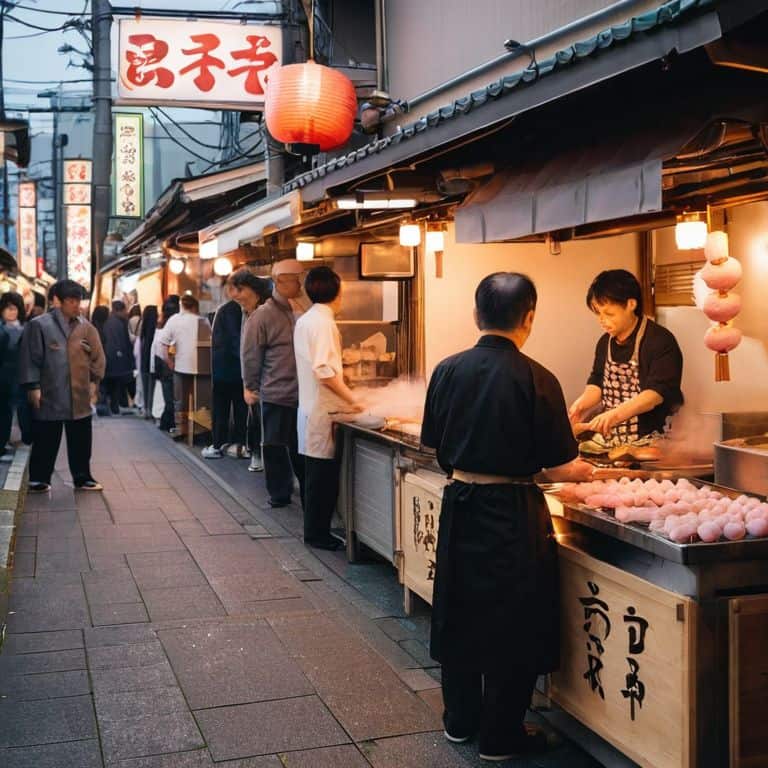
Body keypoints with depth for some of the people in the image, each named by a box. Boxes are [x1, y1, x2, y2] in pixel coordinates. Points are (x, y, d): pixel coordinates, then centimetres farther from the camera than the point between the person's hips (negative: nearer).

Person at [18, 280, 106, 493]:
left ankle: (82, 478, 23)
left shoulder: (86, 327, 6)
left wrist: (94, 381, 3)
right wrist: (33, 387, -9)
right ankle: (38, 479, 18)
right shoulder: (39, 325, -6)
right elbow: (30, 358, -6)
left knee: (81, 441, 11)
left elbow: (97, 357, 11)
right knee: (45, 440, 5)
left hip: (79, 397, 4)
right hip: (49, 395, -4)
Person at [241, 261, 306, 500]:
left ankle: (308, 495, 16)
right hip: (275, 395, -5)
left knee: (300, 446, 9)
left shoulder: (296, 312, 10)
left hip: (299, 394, 5)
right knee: (275, 446, 5)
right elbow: (251, 357, -5)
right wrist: (252, 388, -2)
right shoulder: (262, 316, -8)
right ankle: (279, 494, 17)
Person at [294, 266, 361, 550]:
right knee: (323, 475, -2)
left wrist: (345, 396, 18)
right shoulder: (323, 322, -16)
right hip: (323, 411, -10)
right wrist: (351, 399, -18)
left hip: (310, 406, 10)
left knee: (316, 474, 15)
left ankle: (315, 530, 23)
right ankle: (317, 534, 6)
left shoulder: (304, 320, 12)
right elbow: (324, 371, -24)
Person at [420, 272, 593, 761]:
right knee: (513, 625, 10)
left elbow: (437, 447, 7)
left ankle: (460, 720, 33)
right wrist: (583, 471, 10)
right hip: (514, 514, -5)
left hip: (460, 505, 5)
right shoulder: (535, 379, -16)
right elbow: (557, 467, -11)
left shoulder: (448, 370, -3)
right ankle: (500, 736, 21)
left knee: (462, 614, 18)